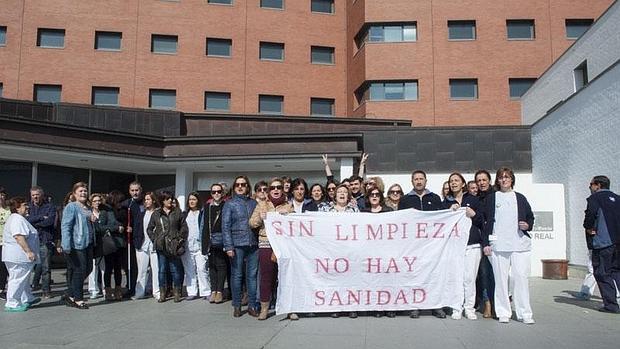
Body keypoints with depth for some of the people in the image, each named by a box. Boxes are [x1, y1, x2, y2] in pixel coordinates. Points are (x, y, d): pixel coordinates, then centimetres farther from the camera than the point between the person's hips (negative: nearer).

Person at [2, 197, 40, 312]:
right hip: (19, 256, -12)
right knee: (17, 279, -4)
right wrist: (29, 251, -27)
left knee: (24, 278, 19)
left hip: (21, 256, 12)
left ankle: (27, 299, 30)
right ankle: (12, 304, 3)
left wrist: (28, 252, 29)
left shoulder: (15, 218, 19)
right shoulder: (18, 219, -17)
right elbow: (19, 237, -27)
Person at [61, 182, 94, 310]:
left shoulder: (88, 209, 17)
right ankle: (78, 299, 11)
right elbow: (65, 226, -16)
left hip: (87, 244, 9)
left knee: (88, 269, 10)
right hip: (76, 245, -9)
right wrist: (66, 246, -23)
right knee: (79, 271, -3)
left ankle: (71, 296, 23)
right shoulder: (71, 207, -8)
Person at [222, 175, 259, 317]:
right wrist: (228, 246, -11)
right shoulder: (229, 204, 4)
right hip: (237, 245, -2)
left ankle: (252, 306, 13)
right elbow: (225, 226, -2)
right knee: (236, 275, 2)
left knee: (252, 275, 5)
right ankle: (237, 306, 13)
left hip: (253, 244, 3)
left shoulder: (253, 203, 12)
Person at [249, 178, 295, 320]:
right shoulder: (261, 205, 12)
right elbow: (252, 223, 8)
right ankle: (264, 308, 12)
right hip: (266, 244, 0)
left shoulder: (289, 206, 10)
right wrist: (261, 217, -10)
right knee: (266, 276, 2)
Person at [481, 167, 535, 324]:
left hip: (520, 244, 1)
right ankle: (503, 313, 8)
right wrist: (485, 243, -1)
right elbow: (486, 221, 6)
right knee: (501, 278, -1)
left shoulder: (520, 198, 15)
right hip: (498, 245, -1)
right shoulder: (491, 198, 10)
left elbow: (530, 216, 21)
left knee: (521, 277, -4)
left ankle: (524, 313, 4)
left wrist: (528, 225, -3)